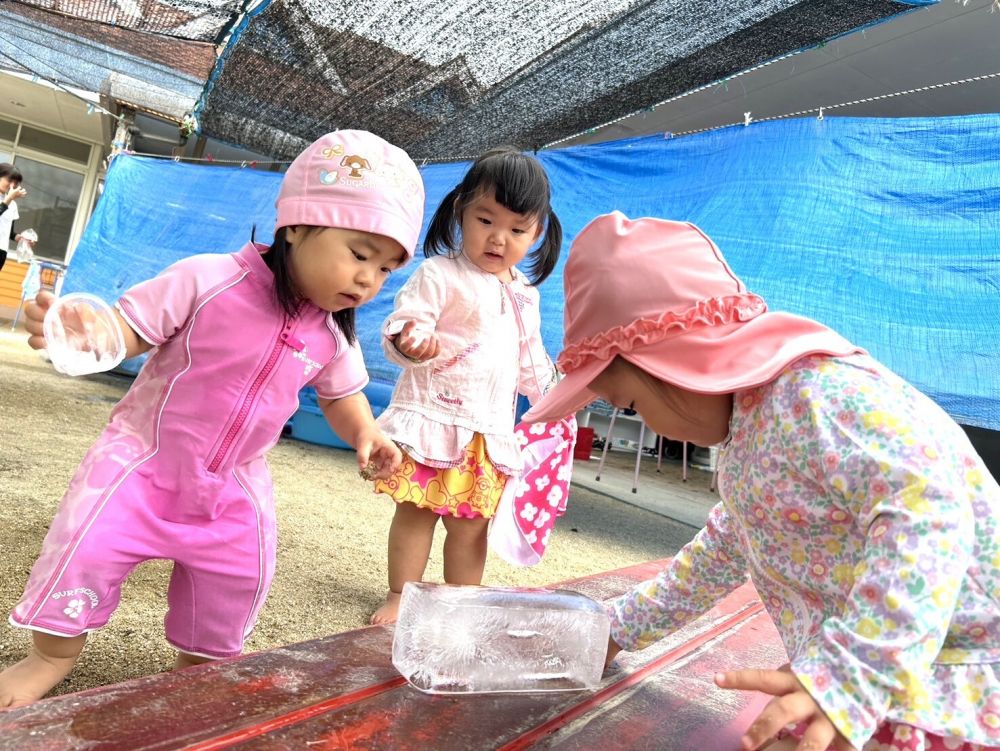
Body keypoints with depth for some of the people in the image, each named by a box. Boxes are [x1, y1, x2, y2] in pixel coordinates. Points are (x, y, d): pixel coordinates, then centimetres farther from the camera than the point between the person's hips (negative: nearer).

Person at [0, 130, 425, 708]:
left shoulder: (334, 336, -6)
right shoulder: (209, 280, -21)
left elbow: (341, 395, 9)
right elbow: (128, 329, -18)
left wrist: (365, 433, -11)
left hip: (234, 485, 4)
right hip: (146, 455, -4)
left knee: (241, 576, 7)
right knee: (87, 544, -10)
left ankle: (200, 665, 36)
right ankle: (52, 656, 21)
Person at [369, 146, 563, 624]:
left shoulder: (524, 295, 12)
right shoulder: (439, 274, -7)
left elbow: (530, 357, 23)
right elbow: (402, 325, -15)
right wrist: (412, 341, -36)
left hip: (490, 430, 5)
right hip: (433, 418, -4)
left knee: (471, 522, 11)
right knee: (416, 511, 3)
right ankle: (400, 597, 19)